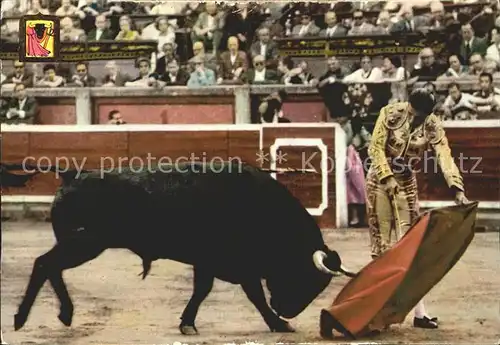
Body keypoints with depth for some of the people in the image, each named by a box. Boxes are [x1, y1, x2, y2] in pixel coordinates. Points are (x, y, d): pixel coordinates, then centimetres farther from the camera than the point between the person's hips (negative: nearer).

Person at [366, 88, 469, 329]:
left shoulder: (433, 127, -10)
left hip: (406, 182, 2)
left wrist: (458, 190, -30)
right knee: (381, 242, -3)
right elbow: (376, 148, -13)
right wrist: (387, 178, -23)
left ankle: (418, 311, 0)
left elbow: (445, 158, -19)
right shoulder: (391, 114, -14)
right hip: (379, 179, -2)